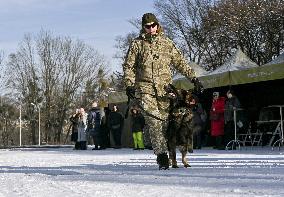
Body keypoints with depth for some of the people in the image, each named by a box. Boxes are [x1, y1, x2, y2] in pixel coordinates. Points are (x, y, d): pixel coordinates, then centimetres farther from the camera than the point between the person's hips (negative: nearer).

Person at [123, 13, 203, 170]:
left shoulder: (166, 43, 13)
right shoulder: (137, 44, 8)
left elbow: (180, 62, 16)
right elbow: (128, 66, 9)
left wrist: (193, 78, 10)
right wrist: (129, 84, -4)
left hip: (165, 88, 2)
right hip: (145, 88, -2)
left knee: (165, 121, -2)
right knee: (154, 122, -13)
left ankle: (162, 154, 7)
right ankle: (161, 155, -15)